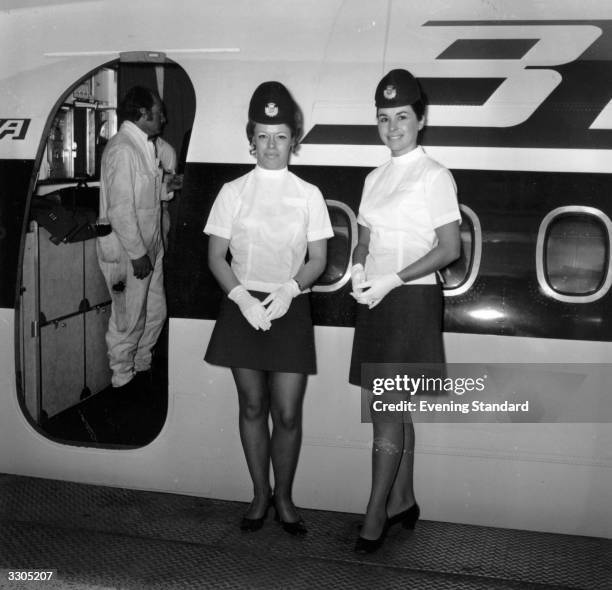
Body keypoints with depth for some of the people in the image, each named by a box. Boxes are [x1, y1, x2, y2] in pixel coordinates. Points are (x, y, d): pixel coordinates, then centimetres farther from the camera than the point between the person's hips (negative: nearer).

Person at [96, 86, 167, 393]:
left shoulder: (144, 146, 11)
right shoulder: (122, 149, -20)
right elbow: (120, 209, -23)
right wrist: (137, 253, -21)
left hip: (148, 247, 9)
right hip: (127, 253, -9)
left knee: (155, 313, 19)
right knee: (129, 320, 5)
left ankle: (142, 366, 37)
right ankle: (122, 378, 24)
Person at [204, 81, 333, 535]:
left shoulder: (309, 195, 5)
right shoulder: (233, 192, 4)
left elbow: (318, 260, 3)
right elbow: (216, 257, 2)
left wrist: (288, 290, -15)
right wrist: (242, 296, -13)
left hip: (290, 308, 0)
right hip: (243, 305, 1)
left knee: (288, 413, -1)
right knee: (252, 407, 9)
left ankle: (284, 497, 20)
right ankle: (261, 494, 25)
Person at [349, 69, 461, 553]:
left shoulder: (434, 176, -6)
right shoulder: (375, 178, 14)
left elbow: (449, 248, -10)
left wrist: (391, 280, -16)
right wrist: (359, 269, -4)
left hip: (412, 299, -7)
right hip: (375, 299, 7)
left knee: (385, 409, -8)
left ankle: (376, 514, 1)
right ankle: (403, 500, 24)